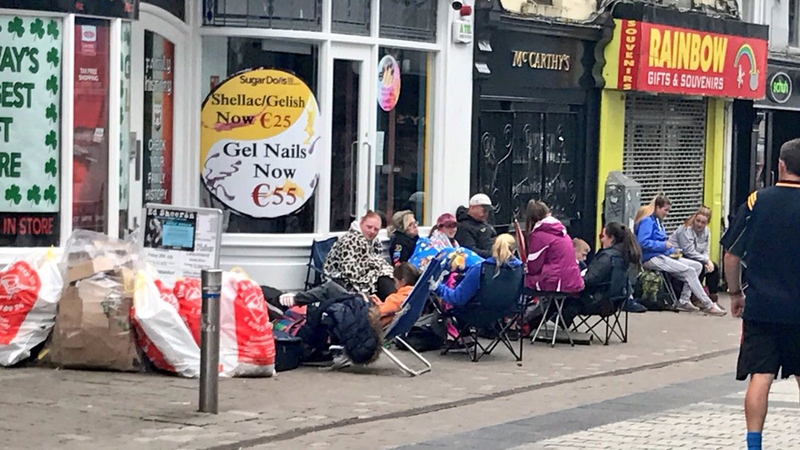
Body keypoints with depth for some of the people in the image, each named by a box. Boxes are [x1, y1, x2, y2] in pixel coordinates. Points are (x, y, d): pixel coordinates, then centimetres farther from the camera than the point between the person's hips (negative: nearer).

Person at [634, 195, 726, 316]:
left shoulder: (658, 221, 19)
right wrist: (664, 245, -18)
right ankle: (708, 305, -15)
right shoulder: (647, 221, -10)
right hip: (651, 259, -10)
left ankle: (684, 301, -7)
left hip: (662, 255, 10)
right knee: (689, 271, -20)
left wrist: (671, 251, 5)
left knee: (697, 266, 0)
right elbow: (643, 242, -22)